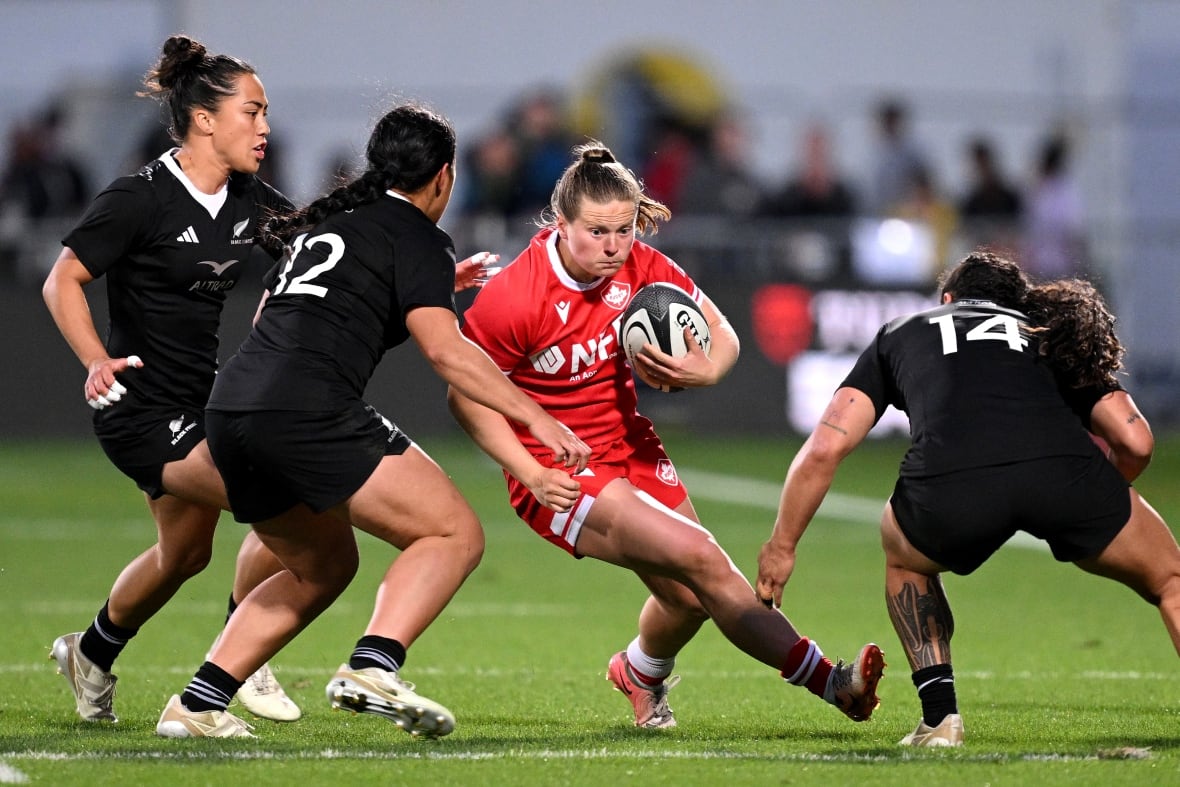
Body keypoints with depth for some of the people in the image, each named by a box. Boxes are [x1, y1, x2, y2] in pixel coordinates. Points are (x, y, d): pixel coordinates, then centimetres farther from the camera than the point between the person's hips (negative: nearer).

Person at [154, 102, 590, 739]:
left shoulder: (325, 221, 26)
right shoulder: (418, 237, 3)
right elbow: (446, 350, -10)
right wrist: (536, 418, -10)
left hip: (230, 406, 9)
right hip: (308, 410, -8)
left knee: (323, 567, 24)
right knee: (455, 534, -4)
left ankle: (197, 704, 15)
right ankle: (372, 669, -25)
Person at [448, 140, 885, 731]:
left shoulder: (639, 267, -7)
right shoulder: (511, 297, -20)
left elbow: (722, 335, 1)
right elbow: (465, 394, -12)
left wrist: (707, 369, -24)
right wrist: (532, 475, -21)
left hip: (630, 446, 6)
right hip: (559, 474, -6)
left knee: (691, 595, -1)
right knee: (699, 558, -22)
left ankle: (641, 672, 37)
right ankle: (830, 683, -19)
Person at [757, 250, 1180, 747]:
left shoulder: (901, 333, 35)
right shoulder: (1056, 340, 36)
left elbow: (824, 449, 24)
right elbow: (1135, 441, 21)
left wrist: (781, 545, 33)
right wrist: (1084, 503, 41)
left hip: (948, 488, 0)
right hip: (1063, 469, 0)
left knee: (904, 557, 36)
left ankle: (939, 716, 22)